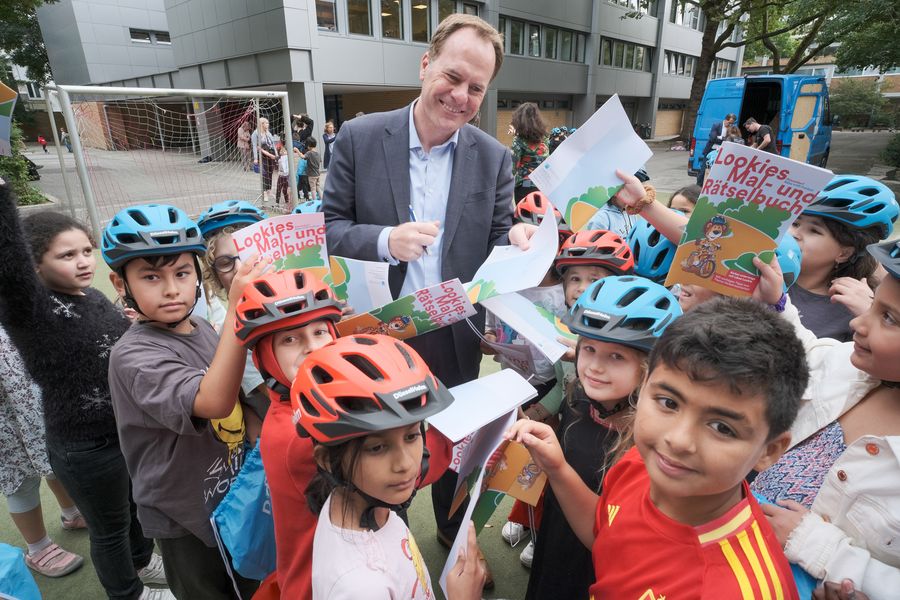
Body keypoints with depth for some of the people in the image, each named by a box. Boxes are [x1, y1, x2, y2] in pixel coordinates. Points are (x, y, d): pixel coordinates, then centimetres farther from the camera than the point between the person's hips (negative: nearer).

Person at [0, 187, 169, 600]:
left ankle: (141, 560, 56)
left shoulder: (93, 296, -1)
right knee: (109, 528, 19)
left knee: (137, 507, 29)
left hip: (132, 431, 7)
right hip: (86, 448, -7)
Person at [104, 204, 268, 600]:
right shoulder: (132, 356, -25)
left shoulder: (201, 330, -4)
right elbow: (214, 402, -43)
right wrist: (237, 311, -47)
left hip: (235, 495, 6)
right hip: (185, 516, -6)